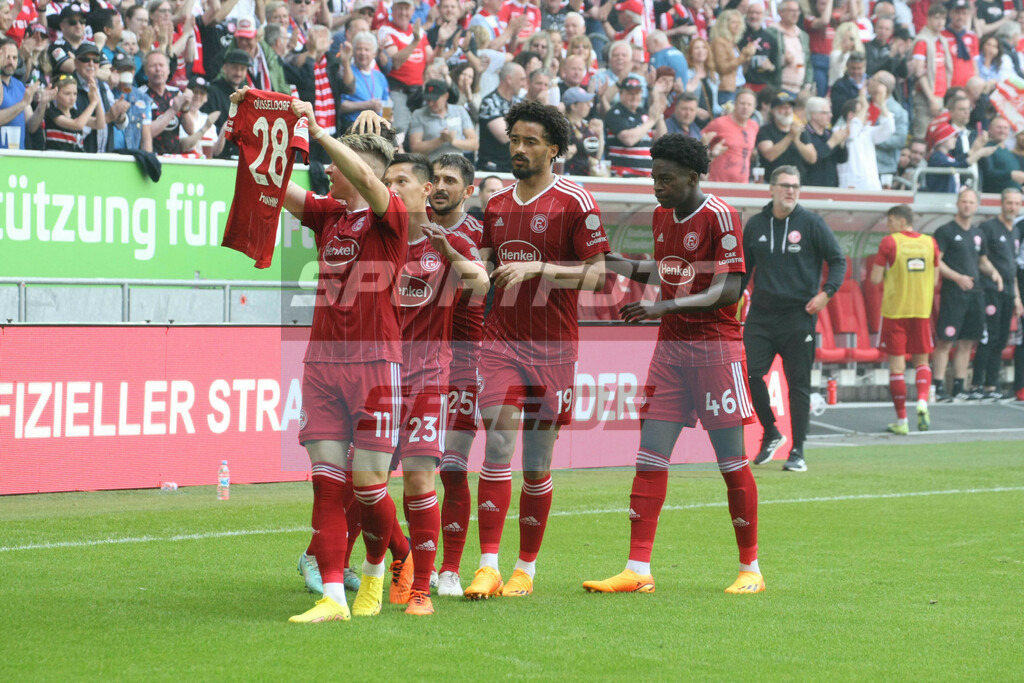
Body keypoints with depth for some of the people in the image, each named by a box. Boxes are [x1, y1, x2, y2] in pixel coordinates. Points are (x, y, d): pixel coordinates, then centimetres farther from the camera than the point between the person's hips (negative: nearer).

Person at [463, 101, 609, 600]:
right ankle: (488, 567, -12)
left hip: (553, 347, -3)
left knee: (537, 464, 4)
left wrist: (536, 268, -18)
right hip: (501, 339, 3)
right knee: (497, 448, -10)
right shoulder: (496, 204, 12)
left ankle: (526, 569, 16)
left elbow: (597, 275, -8)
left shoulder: (575, 203, -5)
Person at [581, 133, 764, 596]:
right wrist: (611, 262, 14)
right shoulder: (662, 215, 11)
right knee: (649, 457, 0)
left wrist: (665, 307, -24)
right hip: (670, 346, 7)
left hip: (716, 346, -7)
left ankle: (750, 570, 9)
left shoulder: (719, 217, -11)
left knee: (731, 461, -2)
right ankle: (637, 570, 0)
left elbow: (728, 289, -17)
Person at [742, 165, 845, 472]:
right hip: (761, 313, 3)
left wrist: (826, 292, -13)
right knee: (750, 373, -8)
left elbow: (838, 260, 1)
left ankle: (797, 452, 7)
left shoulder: (812, 223, -2)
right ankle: (771, 434, 15)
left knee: (798, 383, 0)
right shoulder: (755, 224, 8)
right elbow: (745, 267, 18)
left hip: (798, 315, -3)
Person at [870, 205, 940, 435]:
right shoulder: (930, 242, 4)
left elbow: (875, 279, -8)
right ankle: (922, 400, -11)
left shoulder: (889, 242, -9)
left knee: (897, 364, 2)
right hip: (922, 311, 4)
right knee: (921, 360, 16)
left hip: (895, 310, -4)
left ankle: (901, 420, 2)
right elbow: (934, 280, 9)